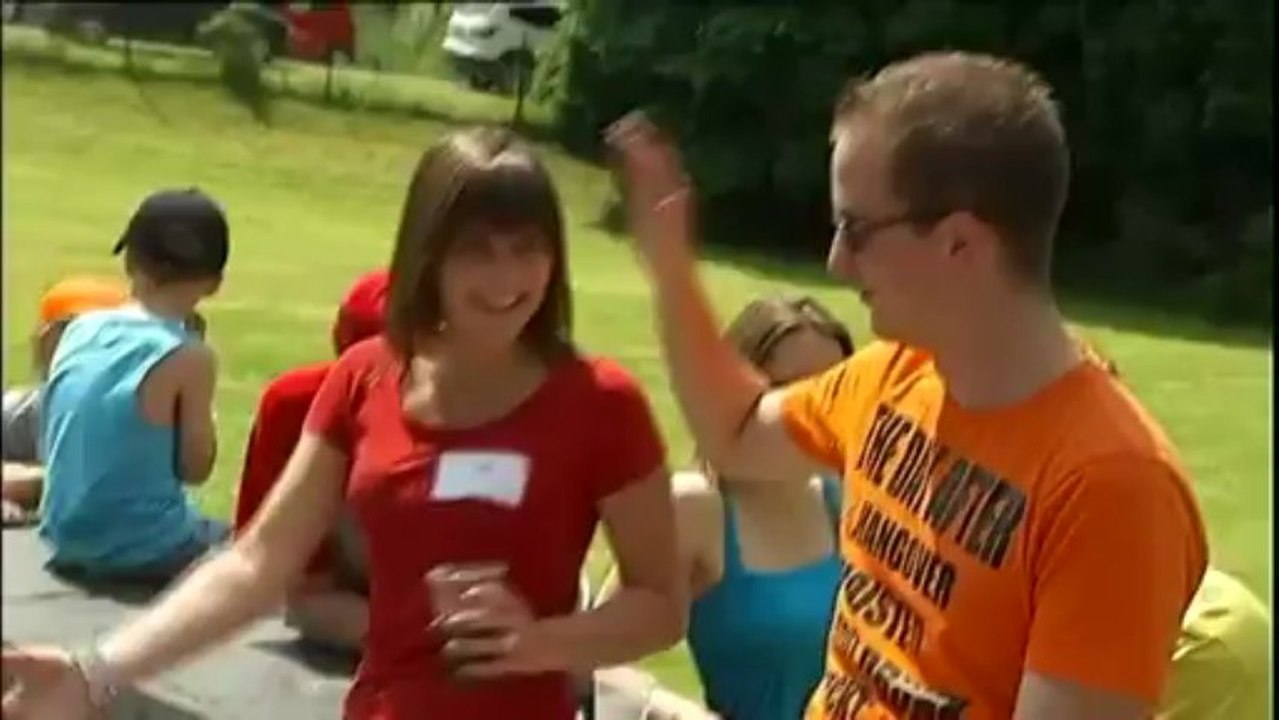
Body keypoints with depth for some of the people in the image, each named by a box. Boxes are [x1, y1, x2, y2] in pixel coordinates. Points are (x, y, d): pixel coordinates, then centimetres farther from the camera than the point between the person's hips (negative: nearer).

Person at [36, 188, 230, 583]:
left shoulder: (79, 330, 3)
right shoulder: (188, 357, -15)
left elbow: (53, 447, 10)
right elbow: (194, 468, -8)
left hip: (67, 540, 7)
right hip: (144, 549, -6)